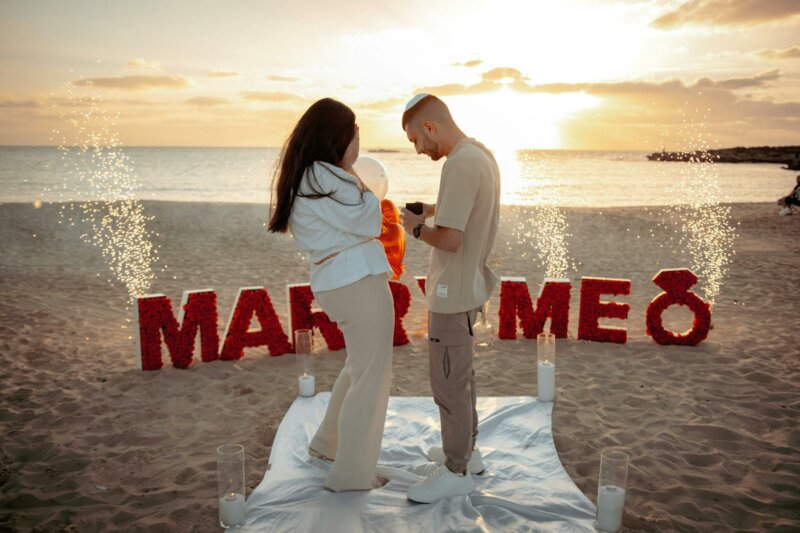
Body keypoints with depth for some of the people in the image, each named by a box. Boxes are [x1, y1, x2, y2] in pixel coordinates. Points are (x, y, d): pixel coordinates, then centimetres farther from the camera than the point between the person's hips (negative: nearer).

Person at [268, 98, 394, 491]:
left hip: (336, 283, 10)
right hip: (360, 282, -10)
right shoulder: (324, 176, -15)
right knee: (371, 377, 0)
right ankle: (352, 474, 12)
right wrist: (355, 177, 0)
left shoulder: (303, 177, 16)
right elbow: (368, 222, -14)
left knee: (359, 367, 25)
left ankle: (328, 443, 38)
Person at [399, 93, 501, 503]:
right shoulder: (482, 155, 8)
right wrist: (436, 210, 9)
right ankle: (466, 450, 37)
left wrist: (416, 228, -8)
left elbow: (450, 239, -25)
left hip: (452, 292, -10)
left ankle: (457, 471, 18)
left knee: (449, 382, 3)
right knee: (459, 374, 21)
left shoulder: (460, 165, -22)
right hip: (468, 285, 10)